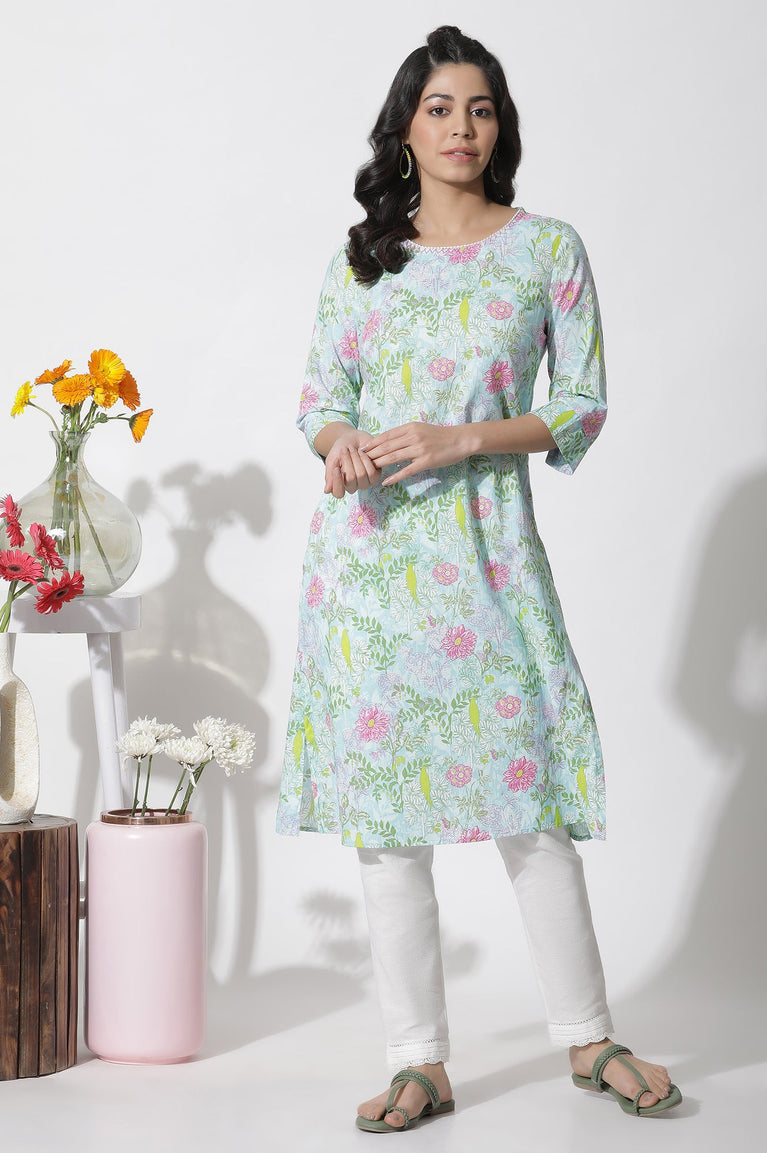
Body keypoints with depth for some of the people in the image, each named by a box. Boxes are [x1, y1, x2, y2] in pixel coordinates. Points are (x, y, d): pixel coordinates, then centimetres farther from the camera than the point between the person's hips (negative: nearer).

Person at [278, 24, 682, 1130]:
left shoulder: (548, 248, 5)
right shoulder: (362, 257, 11)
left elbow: (583, 406, 2)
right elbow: (319, 397, 13)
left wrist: (459, 438, -11)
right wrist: (339, 441, -10)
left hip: (484, 545, -2)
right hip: (367, 544, 2)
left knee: (525, 785, -4)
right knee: (383, 796, 1)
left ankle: (589, 1037, 13)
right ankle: (421, 1062, 9)